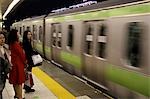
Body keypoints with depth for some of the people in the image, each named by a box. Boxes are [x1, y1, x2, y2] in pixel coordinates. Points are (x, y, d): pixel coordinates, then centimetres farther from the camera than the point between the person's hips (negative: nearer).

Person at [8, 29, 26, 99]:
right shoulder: (16, 44, -20)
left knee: (15, 80, 19)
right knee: (19, 81, -1)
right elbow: (21, 53, -14)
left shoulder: (11, 43, 6)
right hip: (18, 63, -9)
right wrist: (25, 61, 1)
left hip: (14, 63, 9)